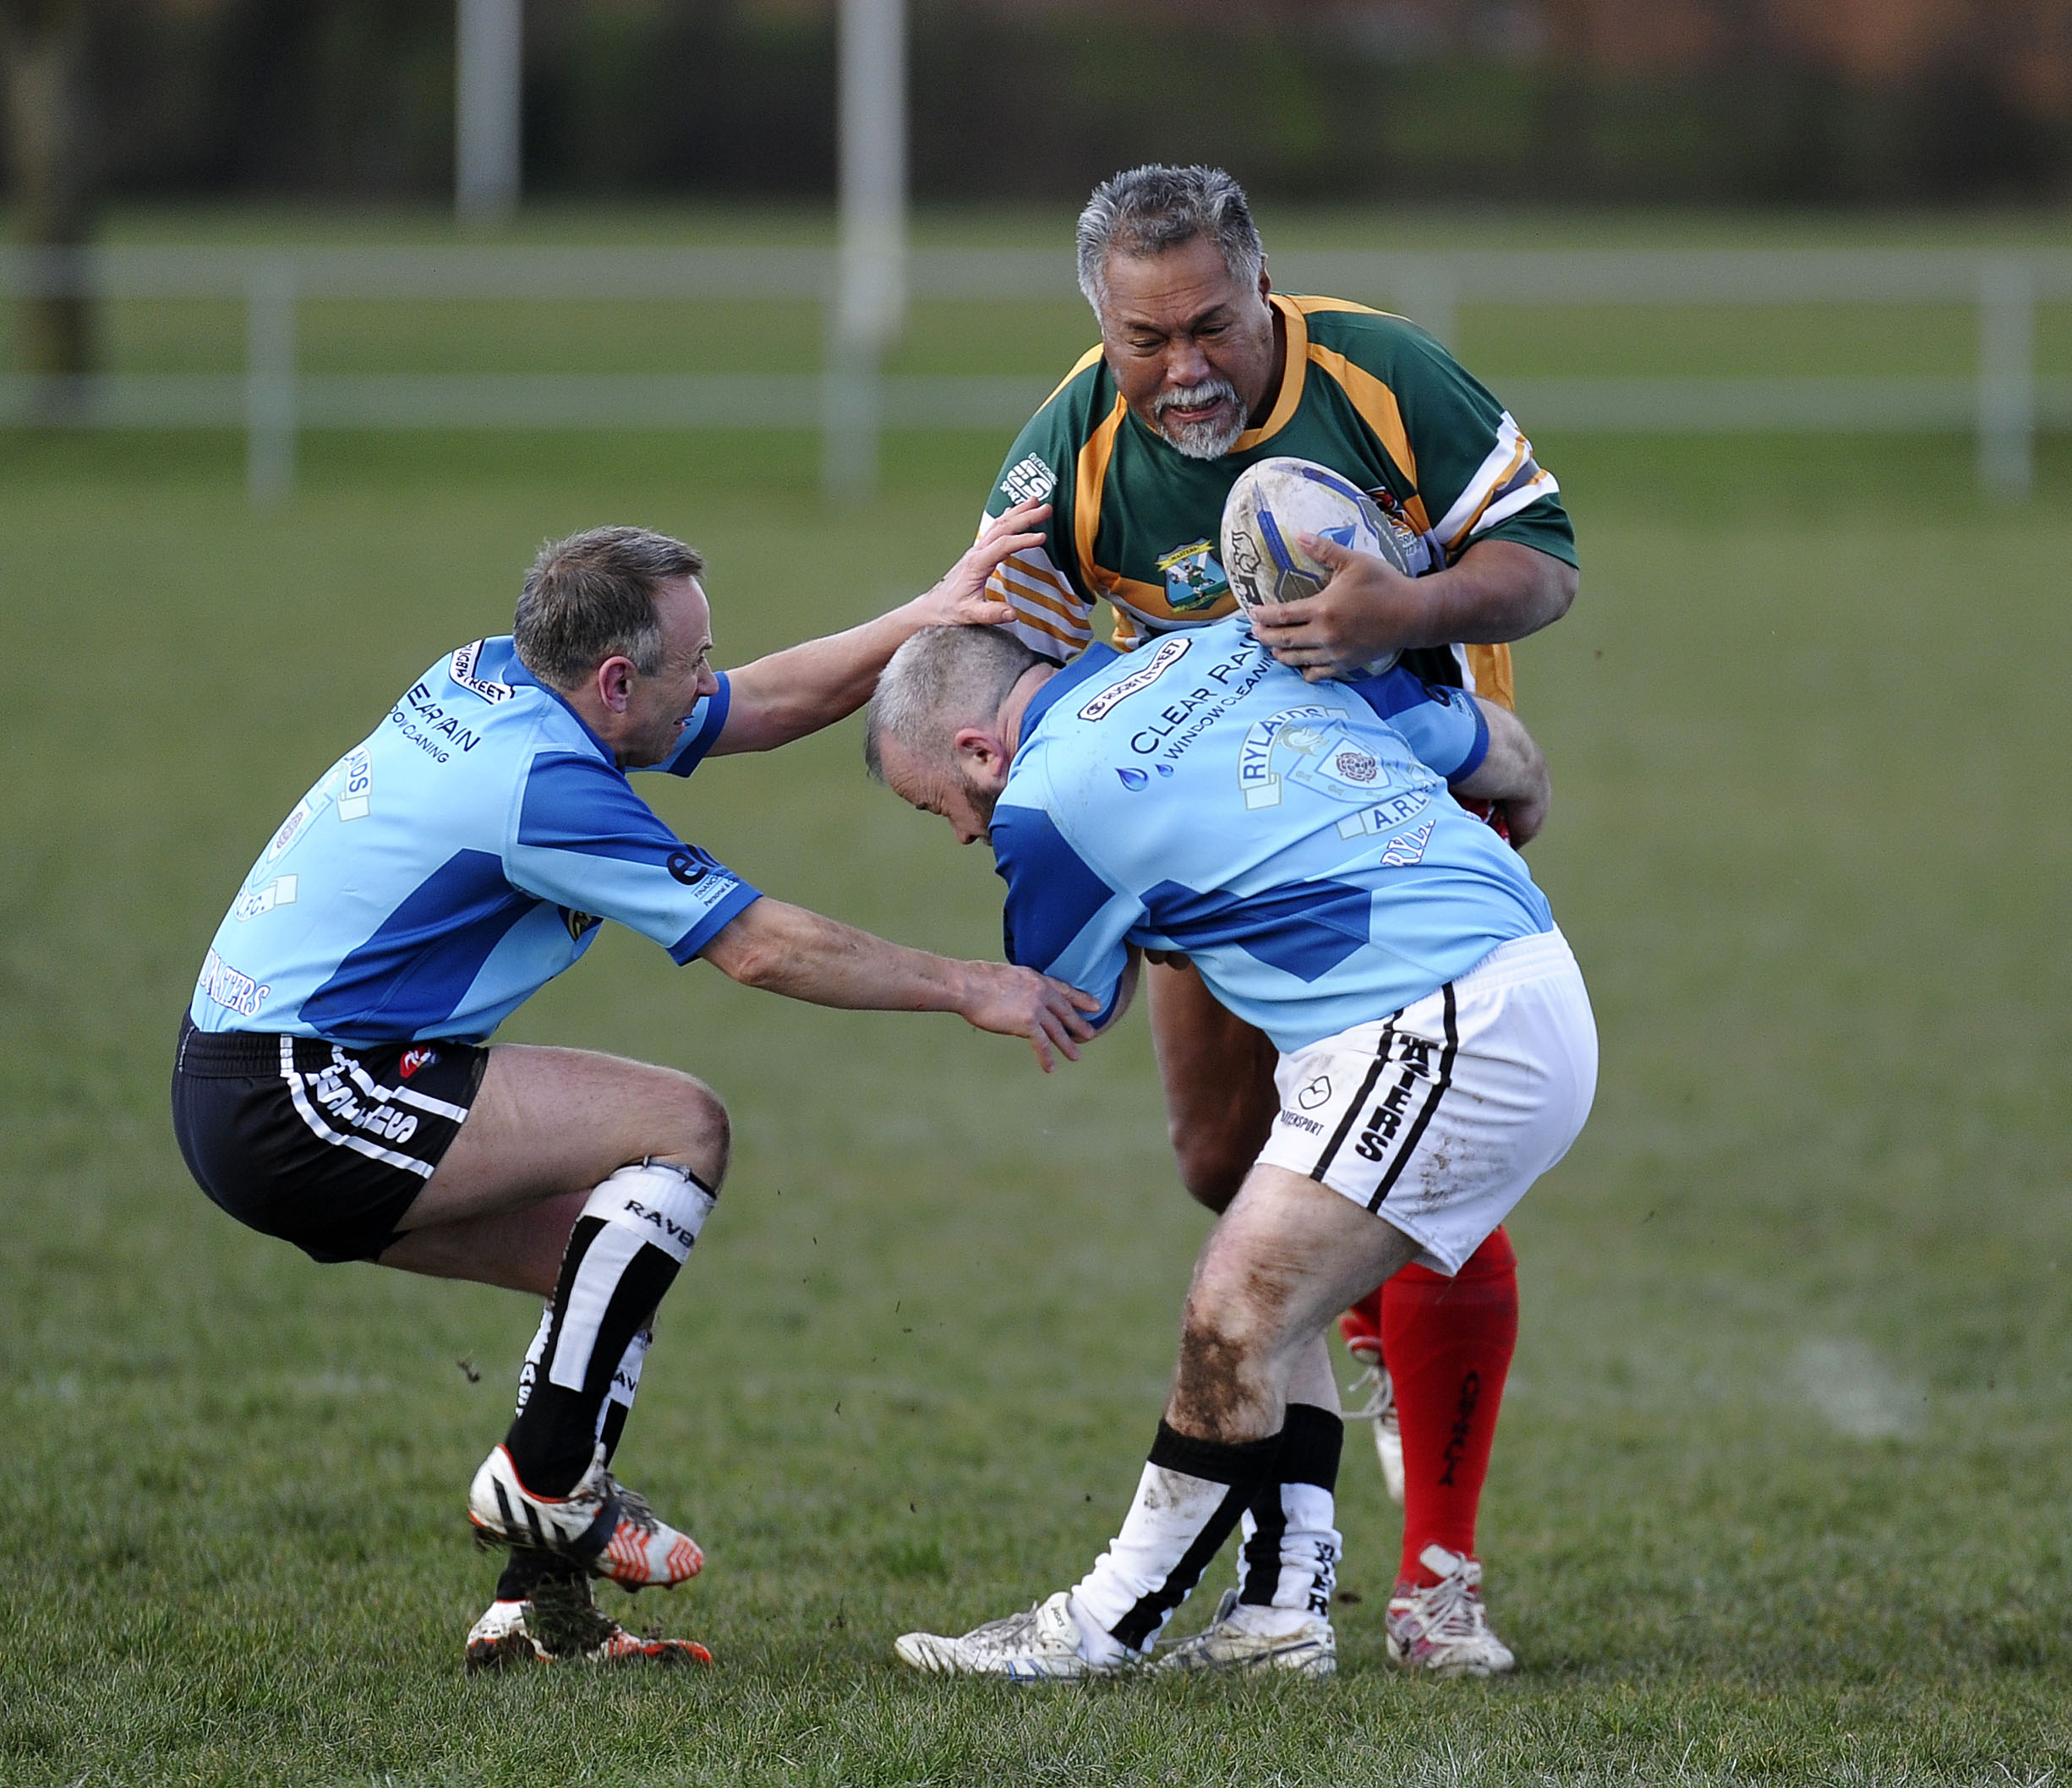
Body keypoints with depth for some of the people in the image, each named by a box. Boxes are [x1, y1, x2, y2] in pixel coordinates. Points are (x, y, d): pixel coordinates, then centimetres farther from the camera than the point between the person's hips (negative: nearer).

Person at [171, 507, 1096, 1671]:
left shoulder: (499, 680, 8)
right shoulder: (545, 786, -20)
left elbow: (764, 709, 18)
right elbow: (764, 948, -16)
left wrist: (927, 618, 6)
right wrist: (970, 988, -7)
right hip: (299, 1096, -10)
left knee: (616, 1247, 13)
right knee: (679, 1127, -11)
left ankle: (538, 1606, 11)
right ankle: (546, 1484, -6)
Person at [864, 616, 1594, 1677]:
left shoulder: (1044, 805, -5)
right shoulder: (1232, 647, 16)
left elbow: (1076, 1011, 14)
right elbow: (1512, 761, 22)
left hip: (1442, 1036, -9)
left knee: (1235, 1318, -6)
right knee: (1267, 1310, 16)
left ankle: (1107, 1627, 2)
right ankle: (1281, 1613, 15)